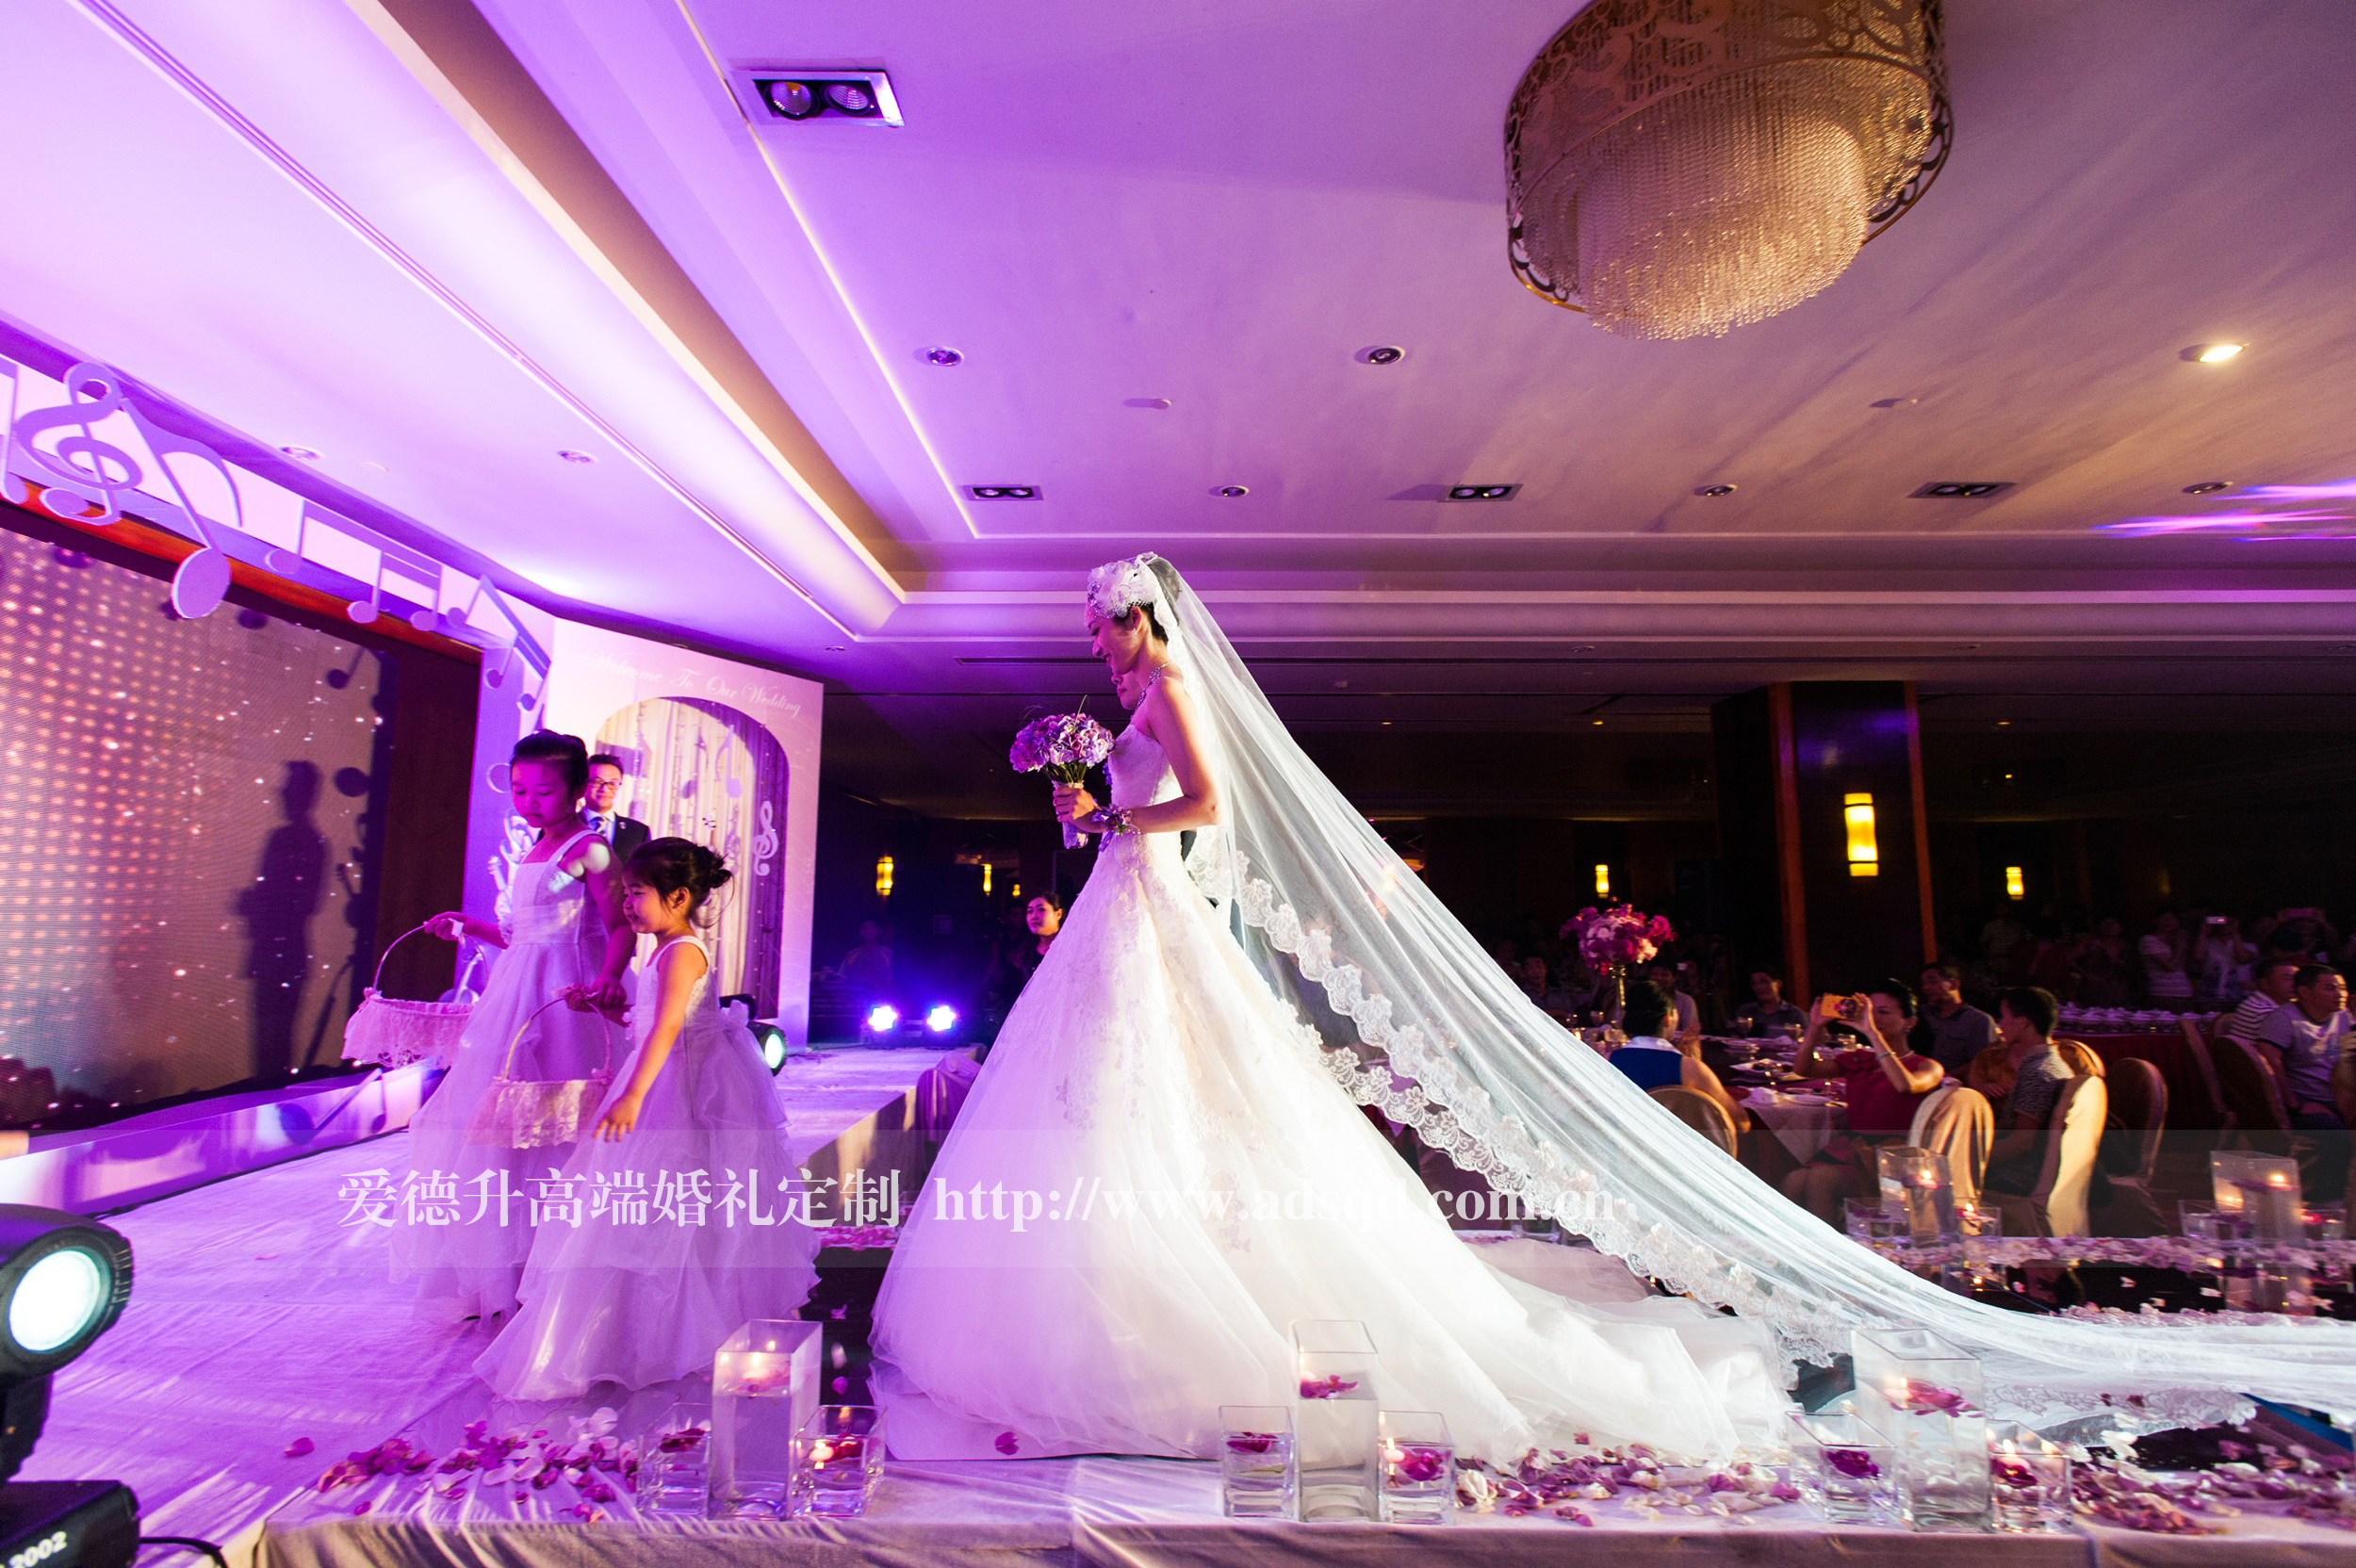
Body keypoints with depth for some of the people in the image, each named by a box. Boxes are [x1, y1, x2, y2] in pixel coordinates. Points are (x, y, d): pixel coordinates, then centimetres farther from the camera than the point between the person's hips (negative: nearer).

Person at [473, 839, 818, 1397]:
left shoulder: (683, 951, -19)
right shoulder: (663, 951, 11)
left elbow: (667, 1027, -30)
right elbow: (644, 1020, 19)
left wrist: (633, 1095, -37)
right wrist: (597, 1004, 10)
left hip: (687, 1092, -10)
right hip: (664, 1087, 10)